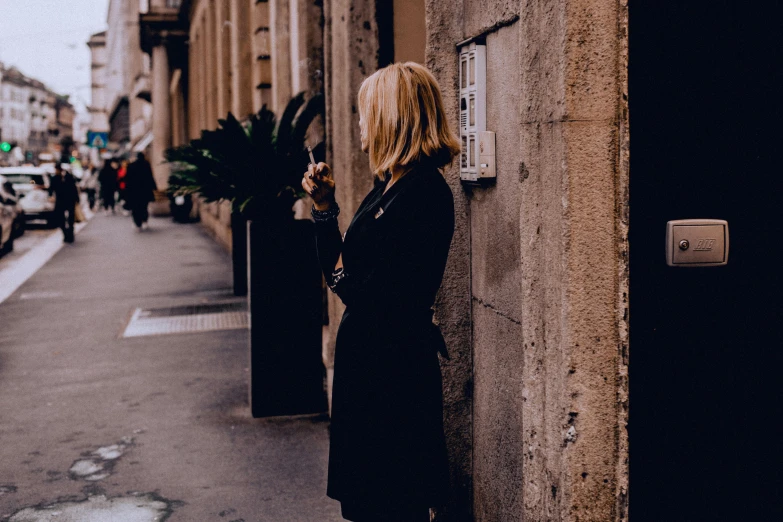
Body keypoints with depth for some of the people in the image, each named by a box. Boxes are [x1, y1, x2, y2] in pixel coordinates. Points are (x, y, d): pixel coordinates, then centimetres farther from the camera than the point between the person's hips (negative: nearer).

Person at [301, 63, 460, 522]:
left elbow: (375, 298, -25)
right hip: (369, 361, 10)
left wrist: (343, 279, -6)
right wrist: (325, 207, 8)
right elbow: (339, 269, 15)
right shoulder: (389, 187, 11)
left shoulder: (422, 191, -20)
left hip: (394, 368, -10)